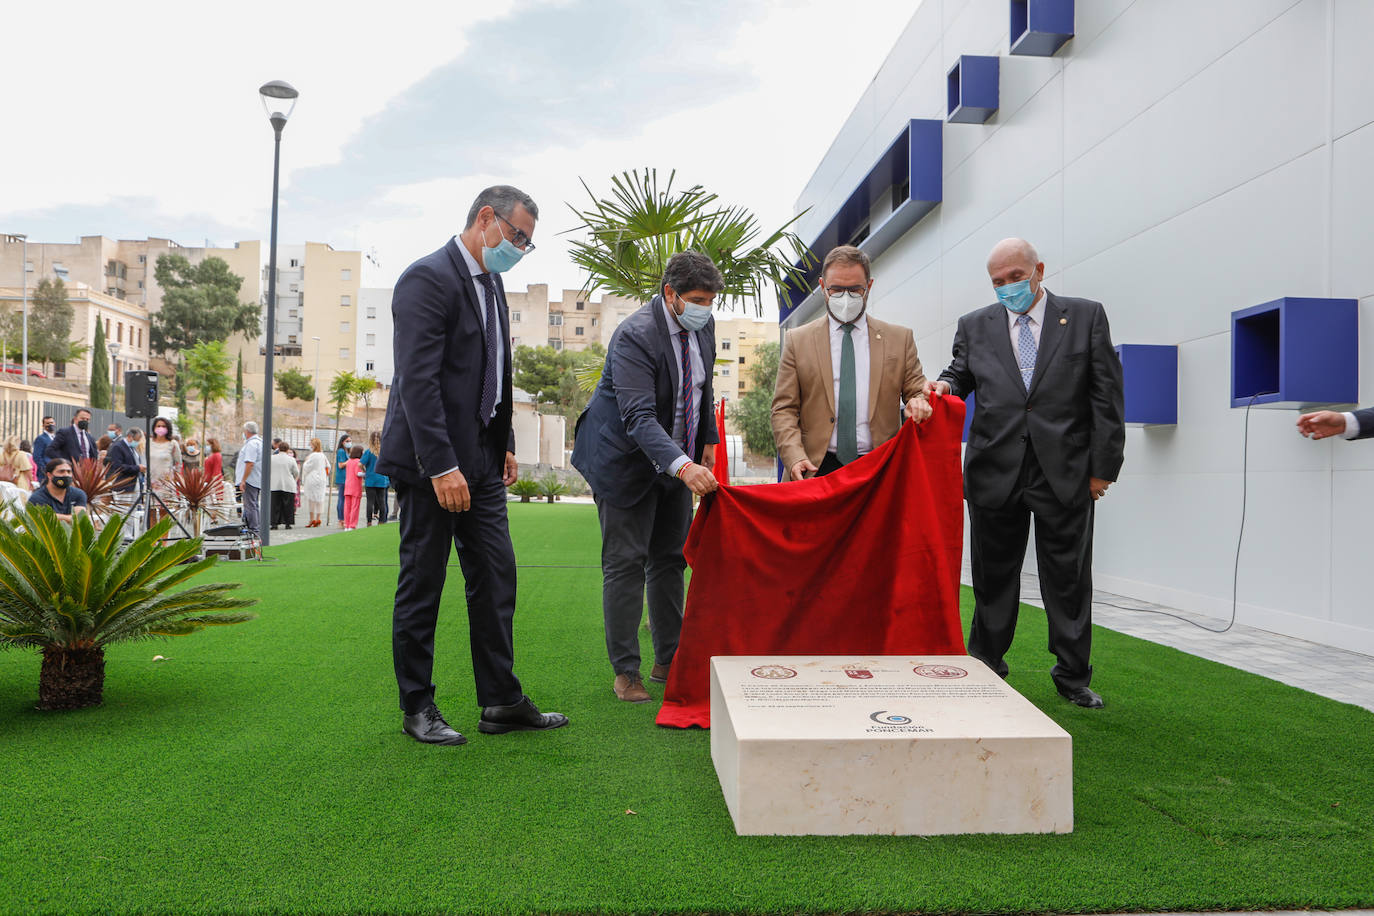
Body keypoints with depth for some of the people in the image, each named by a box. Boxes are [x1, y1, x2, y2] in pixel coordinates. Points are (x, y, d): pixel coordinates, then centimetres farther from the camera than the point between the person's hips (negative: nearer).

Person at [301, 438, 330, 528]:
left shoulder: (313, 456, -15)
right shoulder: (323, 455, 9)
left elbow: (306, 468, -11)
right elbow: (328, 466, 16)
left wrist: (306, 460, 4)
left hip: (312, 479, -7)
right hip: (322, 479, 7)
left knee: (311, 499, -2)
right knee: (320, 499, 7)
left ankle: (312, 519, -2)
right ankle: (318, 518, 7)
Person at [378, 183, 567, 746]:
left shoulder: (491, 284, 15)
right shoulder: (428, 278, -13)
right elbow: (417, 380, -21)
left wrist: (505, 444, 16)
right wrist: (442, 467, -25)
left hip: (481, 460, 9)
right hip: (433, 462, -9)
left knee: (495, 579, 8)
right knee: (422, 586, 3)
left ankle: (501, 703, 16)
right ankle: (417, 708, 15)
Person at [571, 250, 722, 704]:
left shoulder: (702, 325, -2)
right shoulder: (634, 335, -26)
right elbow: (638, 417, -35)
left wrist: (708, 440, 14)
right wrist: (683, 466, -48)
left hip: (676, 459, 7)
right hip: (626, 459, -7)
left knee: (670, 559, 12)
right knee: (625, 563, -2)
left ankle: (669, 661, 23)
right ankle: (625, 671, 9)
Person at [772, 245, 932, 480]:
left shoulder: (900, 338, 12)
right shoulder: (798, 341, 9)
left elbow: (917, 390, 13)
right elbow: (784, 410, 5)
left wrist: (918, 402, -12)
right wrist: (795, 458, -12)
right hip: (817, 468, -1)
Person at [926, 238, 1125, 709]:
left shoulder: (1086, 316, 6)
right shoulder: (975, 325, 11)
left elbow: (1106, 394, 3)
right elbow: (961, 373, 12)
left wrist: (1103, 466, -3)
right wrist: (945, 385, -14)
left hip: (1066, 472, -1)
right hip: (995, 473, 2)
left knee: (1069, 580, 6)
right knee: (993, 578, 10)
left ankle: (1073, 676, 20)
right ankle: (986, 669, 23)